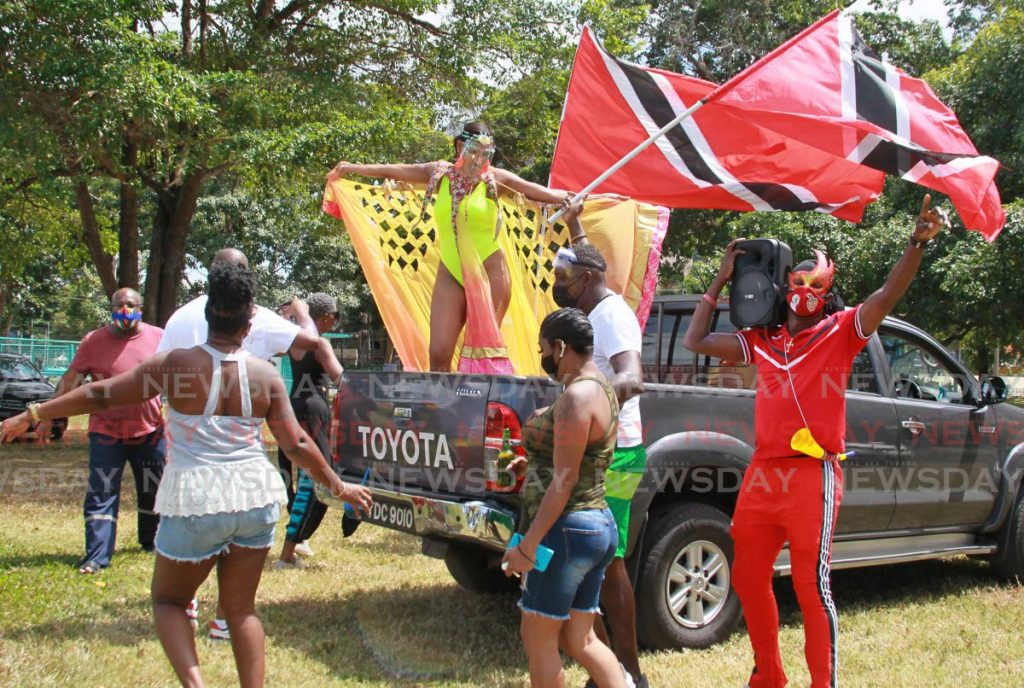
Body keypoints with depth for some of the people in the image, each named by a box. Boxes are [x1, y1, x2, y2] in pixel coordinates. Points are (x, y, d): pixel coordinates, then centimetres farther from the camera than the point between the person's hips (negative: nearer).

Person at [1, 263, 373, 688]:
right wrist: (339, 487, 12)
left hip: (196, 499, -2)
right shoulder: (265, 375, -2)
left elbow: (100, 396, -2)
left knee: (168, 600, 18)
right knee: (240, 608, 16)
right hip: (254, 495, 3)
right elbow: (297, 445, -1)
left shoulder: (176, 364, -7)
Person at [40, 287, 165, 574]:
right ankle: (97, 556, 0)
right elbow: (69, 381, 1)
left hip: (151, 431, 2)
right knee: (101, 494, -3)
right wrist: (47, 417, 0)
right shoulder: (93, 341, -4)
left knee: (152, 492, 15)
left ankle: (150, 541, 34)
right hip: (107, 431, -2)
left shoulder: (159, 338, 0)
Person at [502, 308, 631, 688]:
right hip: (597, 526, 10)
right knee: (579, 640, 16)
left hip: (567, 530, -10)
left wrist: (527, 545, -20)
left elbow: (564, 481, -21)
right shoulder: (602, 389, 12)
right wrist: (534, 465, 28)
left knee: (538, 638, 4)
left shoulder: (577, 396, -18)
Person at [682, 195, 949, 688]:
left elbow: (887, 296, -14)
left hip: (812, 476, -6)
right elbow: (696, 341, 15)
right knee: (747, 579, 16)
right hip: (762, 474, 6)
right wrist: (721, 280, 17)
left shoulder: (840, 333, 2)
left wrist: (917, 243, -29)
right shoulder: (761, 342, 13)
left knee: (811, 588, -3)